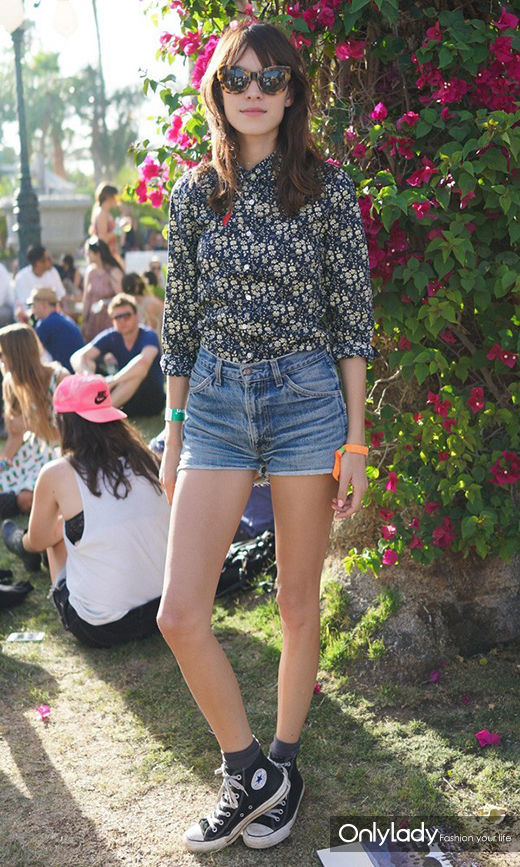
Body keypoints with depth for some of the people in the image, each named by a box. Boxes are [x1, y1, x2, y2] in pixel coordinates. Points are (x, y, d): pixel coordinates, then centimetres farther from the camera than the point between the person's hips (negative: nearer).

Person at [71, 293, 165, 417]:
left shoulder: (148, 336, -14)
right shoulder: (111, 336, -1)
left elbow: (144, 361, -38)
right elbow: (77, 357, -14)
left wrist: (113, 380, -46)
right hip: (125, 404, 5)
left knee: (138, 371, -34)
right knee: (87, 363, -9)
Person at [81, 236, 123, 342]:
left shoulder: (114, 272, -10)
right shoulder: (90, 271, 6)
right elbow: (87, 297, 10)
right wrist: (84, 320, 10)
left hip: (110, 318, -5)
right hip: (94, 317, 5)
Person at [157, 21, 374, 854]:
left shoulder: (327, 186, -1)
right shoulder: (193, 191, 7)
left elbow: (353, 317, -1)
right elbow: (181, 320, 10)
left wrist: (355, 440, -5)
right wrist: (173, 433, 10)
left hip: (309, 400, -2)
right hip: (216, 402, 3)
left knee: (298, 603, 9)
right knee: (179, 613, -5)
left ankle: (283, 765, 29)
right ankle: (246, 770, 15)